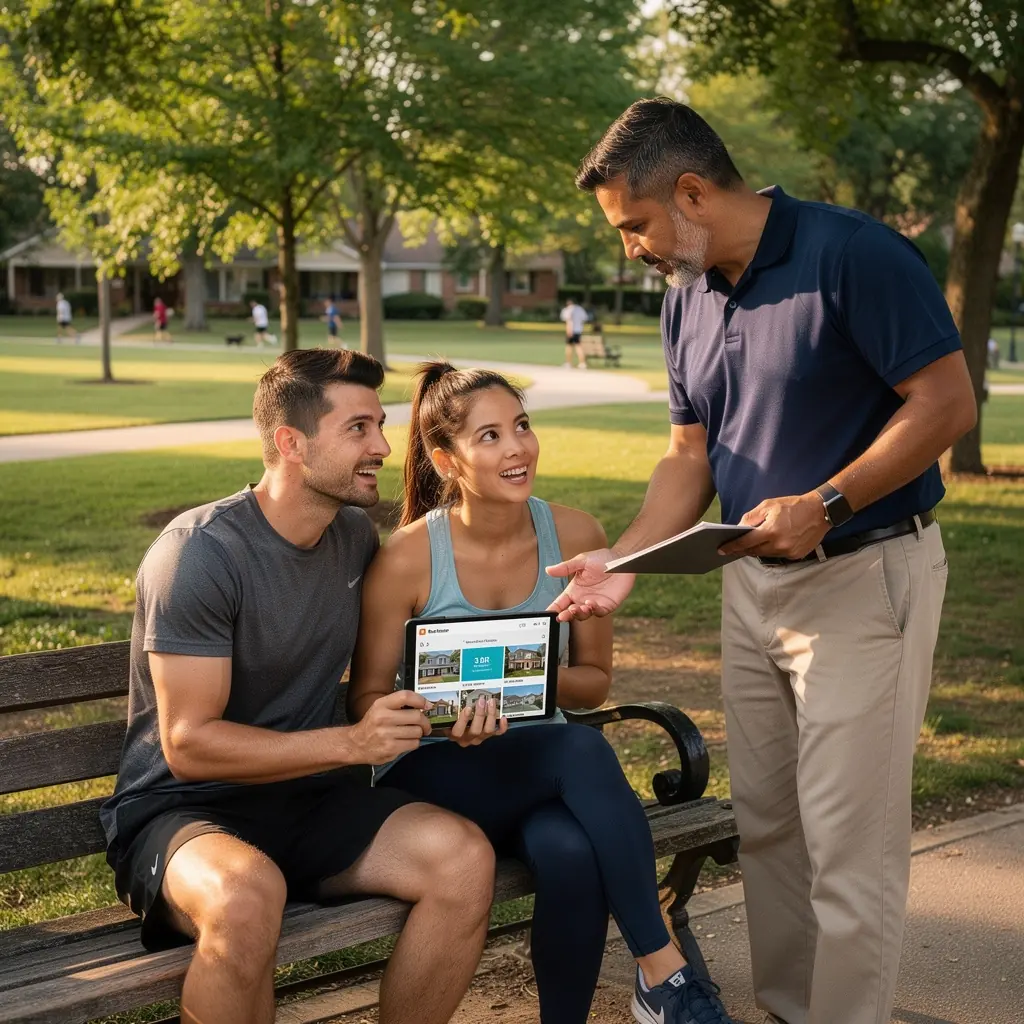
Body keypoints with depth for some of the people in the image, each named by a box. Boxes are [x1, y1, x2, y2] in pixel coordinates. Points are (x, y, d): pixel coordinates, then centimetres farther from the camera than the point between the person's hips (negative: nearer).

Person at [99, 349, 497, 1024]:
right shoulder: (201, 552, -16)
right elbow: (189, 746, -19)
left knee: (465, 856, -19)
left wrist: (427, 708, 3)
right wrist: (350, 743, -24)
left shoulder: (357, 536, 5)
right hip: (183, 812, -6)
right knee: (248, 892, -40)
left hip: (308, 801, 6)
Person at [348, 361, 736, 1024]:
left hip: (537, 767, 3)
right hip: (429, 774, -3)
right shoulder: (408, 559, -14)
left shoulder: (575, 536, -6)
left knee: (573, 854, -34)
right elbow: (369, 699, -5)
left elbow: (594, 681, 4)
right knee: (584, 752, -33)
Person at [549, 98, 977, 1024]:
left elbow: (947, 402, -18)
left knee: (848, 841, -3)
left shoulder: (854, 254, -17)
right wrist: (625, 558, -3)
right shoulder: (689, 298, 7)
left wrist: (826, 505, -25)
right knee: (765, 824, 14)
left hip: (865, 575, -8)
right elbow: (691, 453, 11)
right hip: (752, 579, 8)